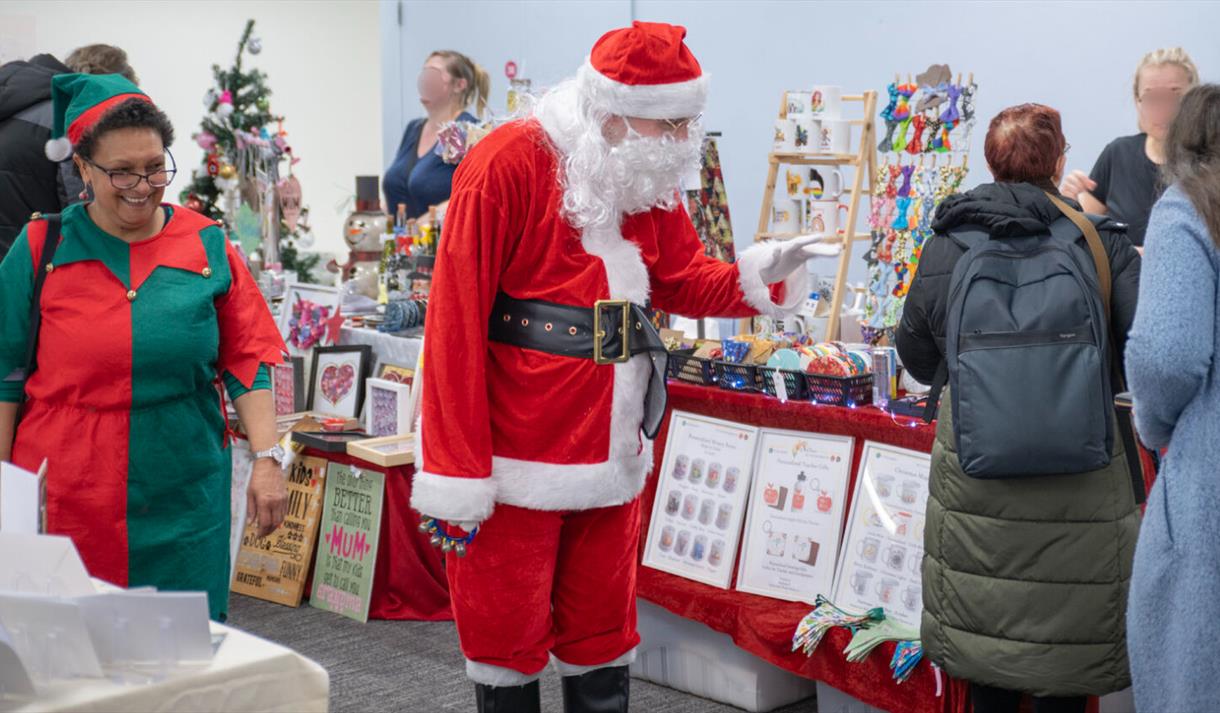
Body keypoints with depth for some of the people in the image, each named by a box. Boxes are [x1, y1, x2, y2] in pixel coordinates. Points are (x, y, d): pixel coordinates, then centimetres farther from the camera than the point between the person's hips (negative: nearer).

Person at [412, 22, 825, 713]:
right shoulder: (509, 163, -16)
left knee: (602, 630, 15)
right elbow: (457, 318, -17)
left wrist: (763, 270, -9)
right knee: (507, 633, 6)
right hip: (518, 460, -6)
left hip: (611, 456, 6)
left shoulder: (649, 180, 6)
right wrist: (456, 473, -18)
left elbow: (686, 282, 14)